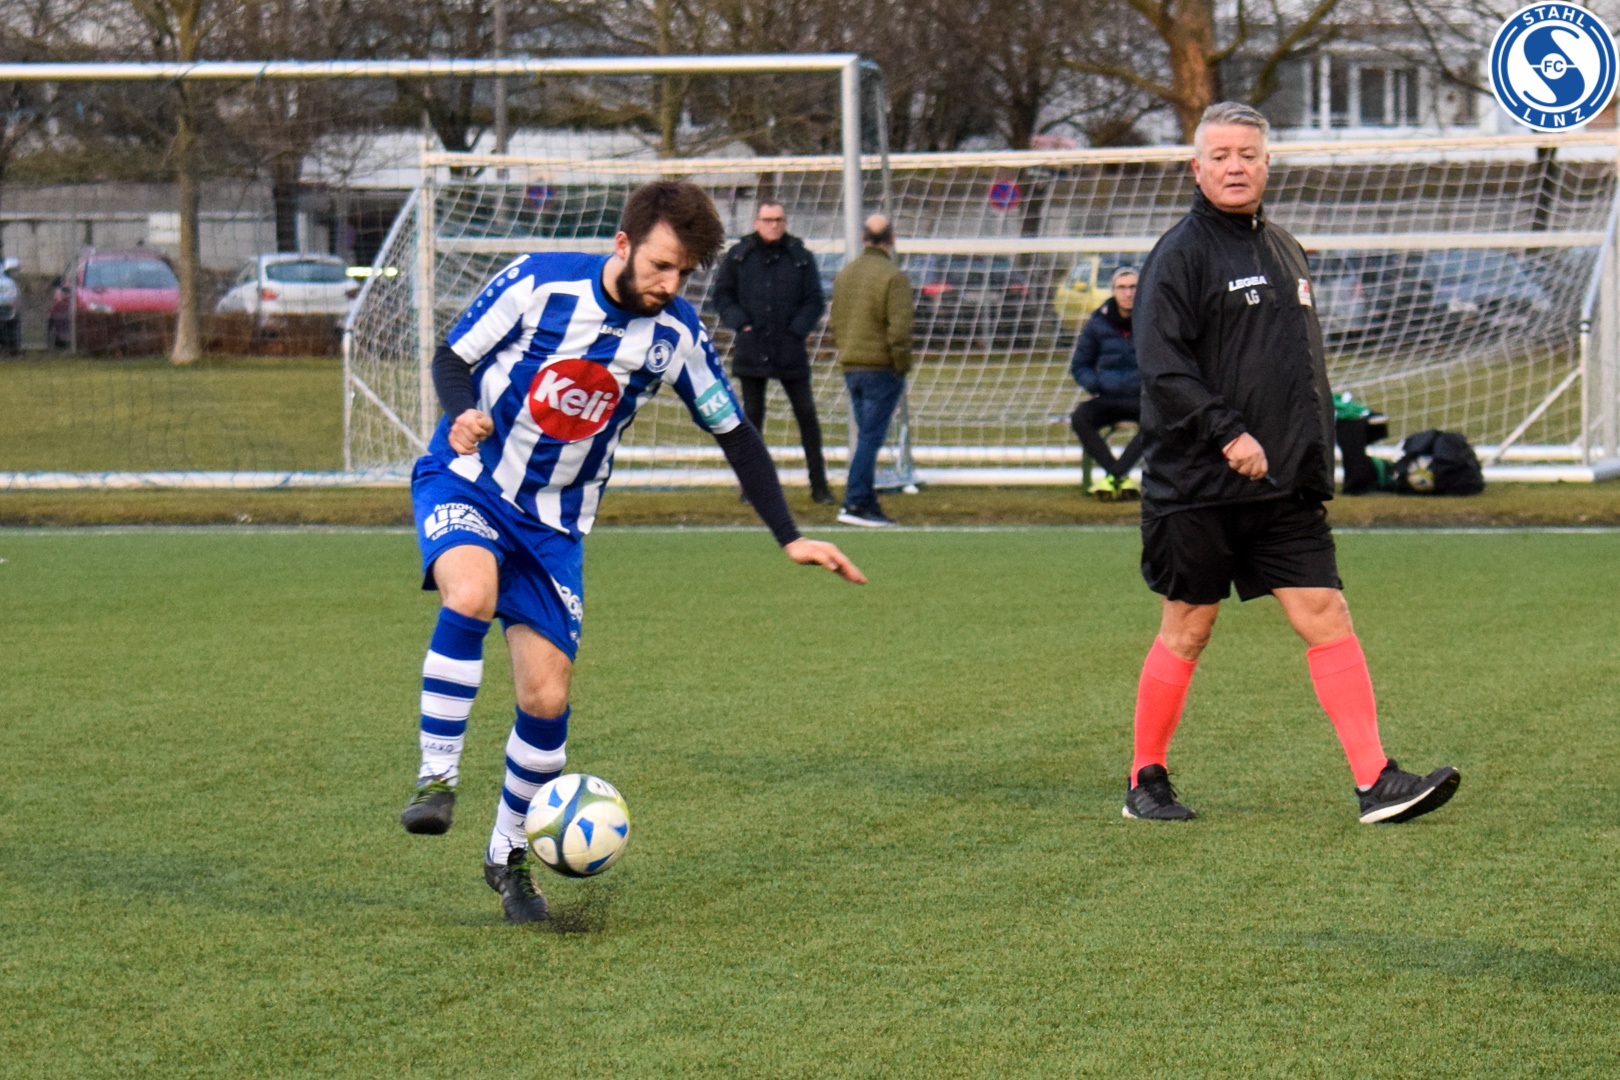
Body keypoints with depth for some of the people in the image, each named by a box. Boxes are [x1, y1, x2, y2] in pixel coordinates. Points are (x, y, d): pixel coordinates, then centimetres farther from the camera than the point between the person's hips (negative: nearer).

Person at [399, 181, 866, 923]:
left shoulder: (675, 332, -6)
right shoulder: (539, 283, -15)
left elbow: (734, 434, 5)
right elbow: (452, 358, -6)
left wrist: (790, 539, 1)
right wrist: (463, 416, -29)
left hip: (555, 523, 3)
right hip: (464, 483, -3)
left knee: (546, 699, -2)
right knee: (472, 593, -36)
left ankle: (509, 855, 19)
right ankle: (436, 779, -25)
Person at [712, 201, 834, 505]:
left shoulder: (801, 257, 3)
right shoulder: (738, 256, 4)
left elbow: (815, 301, 5)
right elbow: (722, 295, 8)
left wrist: (798, 329, -8)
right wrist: (740, 323, -7)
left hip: (790, 351, 0)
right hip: (751, 349, 0)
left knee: (806, 413, 1)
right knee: (752, 414, 5)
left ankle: (819, 484, 7)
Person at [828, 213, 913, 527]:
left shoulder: (844, 275, 12)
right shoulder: (893, 277, -13)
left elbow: (835, 322, 16)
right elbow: (899, 328, -18)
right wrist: (902, 366, -8)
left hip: (851, 368, 7)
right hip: (882, 368, -7)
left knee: (867, 436, 14)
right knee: (871, 437, -7)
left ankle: (868, 504, 14)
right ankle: (855, 503, -12)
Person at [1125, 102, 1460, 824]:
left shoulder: (1286, 251, 16)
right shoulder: (1180, 256, -7)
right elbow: (1163, 366, -16)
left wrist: (1315, 458, 18)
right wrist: (1229, 436, -24)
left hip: (1284, 490, 6)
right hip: (1196, 488, -6)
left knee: (1326, 619, -3)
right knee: (1186, 631, 3)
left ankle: (1375, 780, -7)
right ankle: (1146, 782, 18)